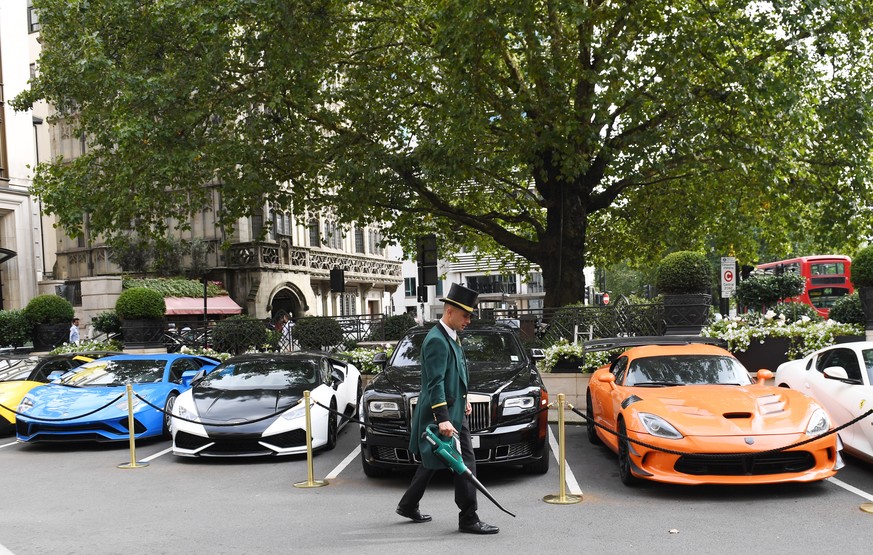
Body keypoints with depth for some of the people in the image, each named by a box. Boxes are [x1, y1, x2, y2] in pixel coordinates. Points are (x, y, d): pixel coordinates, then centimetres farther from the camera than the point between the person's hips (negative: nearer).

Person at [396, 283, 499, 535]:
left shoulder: (450, 337, 12)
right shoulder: (437, 340, -20)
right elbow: (435, 383, -26)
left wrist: (463, 400, 22)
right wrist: (443, 419, -31)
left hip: (453, 409, 10)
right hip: (446, 413, -10)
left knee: (432, 461, 19)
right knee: (465, 463, -7)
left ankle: (408, 505, 31)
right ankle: (468, 519, 0)